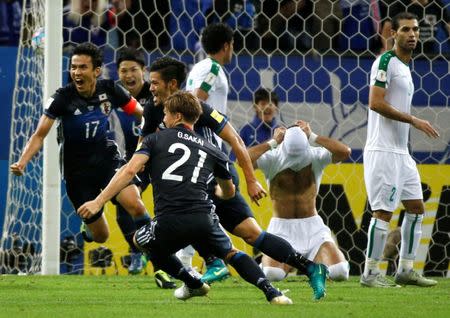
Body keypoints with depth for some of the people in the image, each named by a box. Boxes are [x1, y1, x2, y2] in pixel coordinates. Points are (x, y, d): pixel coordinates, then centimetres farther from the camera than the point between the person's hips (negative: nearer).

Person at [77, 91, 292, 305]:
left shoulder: (155, 139, 15)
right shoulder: (211, 151, 22)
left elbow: (130, 170, -2)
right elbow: (229, 192, 37)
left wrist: (98, 202, -3)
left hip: (169, 222, -2)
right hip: (203, 219, 2)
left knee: (141, 240, 31)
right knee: (231, 254, 27)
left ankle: (193, 284, 30)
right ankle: (271, 292, 6)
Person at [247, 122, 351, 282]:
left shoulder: (315, 157, -4)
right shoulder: (272, 159, -8)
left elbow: (345, 152, -21)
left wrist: (313, 136, -17)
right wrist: (273, 142, -20)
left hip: (312, 227, 2)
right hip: (282, 228, -1)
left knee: (340, 273, -16)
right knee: (271, 275, -28)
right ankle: (288, 264, 13)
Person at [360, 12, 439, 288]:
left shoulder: (405, 67, 19)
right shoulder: (386, 62, -10)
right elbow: (376, 103, -19)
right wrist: (413, 120, -19)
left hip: (401, 151, 10)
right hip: (383, 150, -10)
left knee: (416, 208, 11)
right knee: (384, 211, -10)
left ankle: (406, 270, 16)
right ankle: (370, 273, -4)